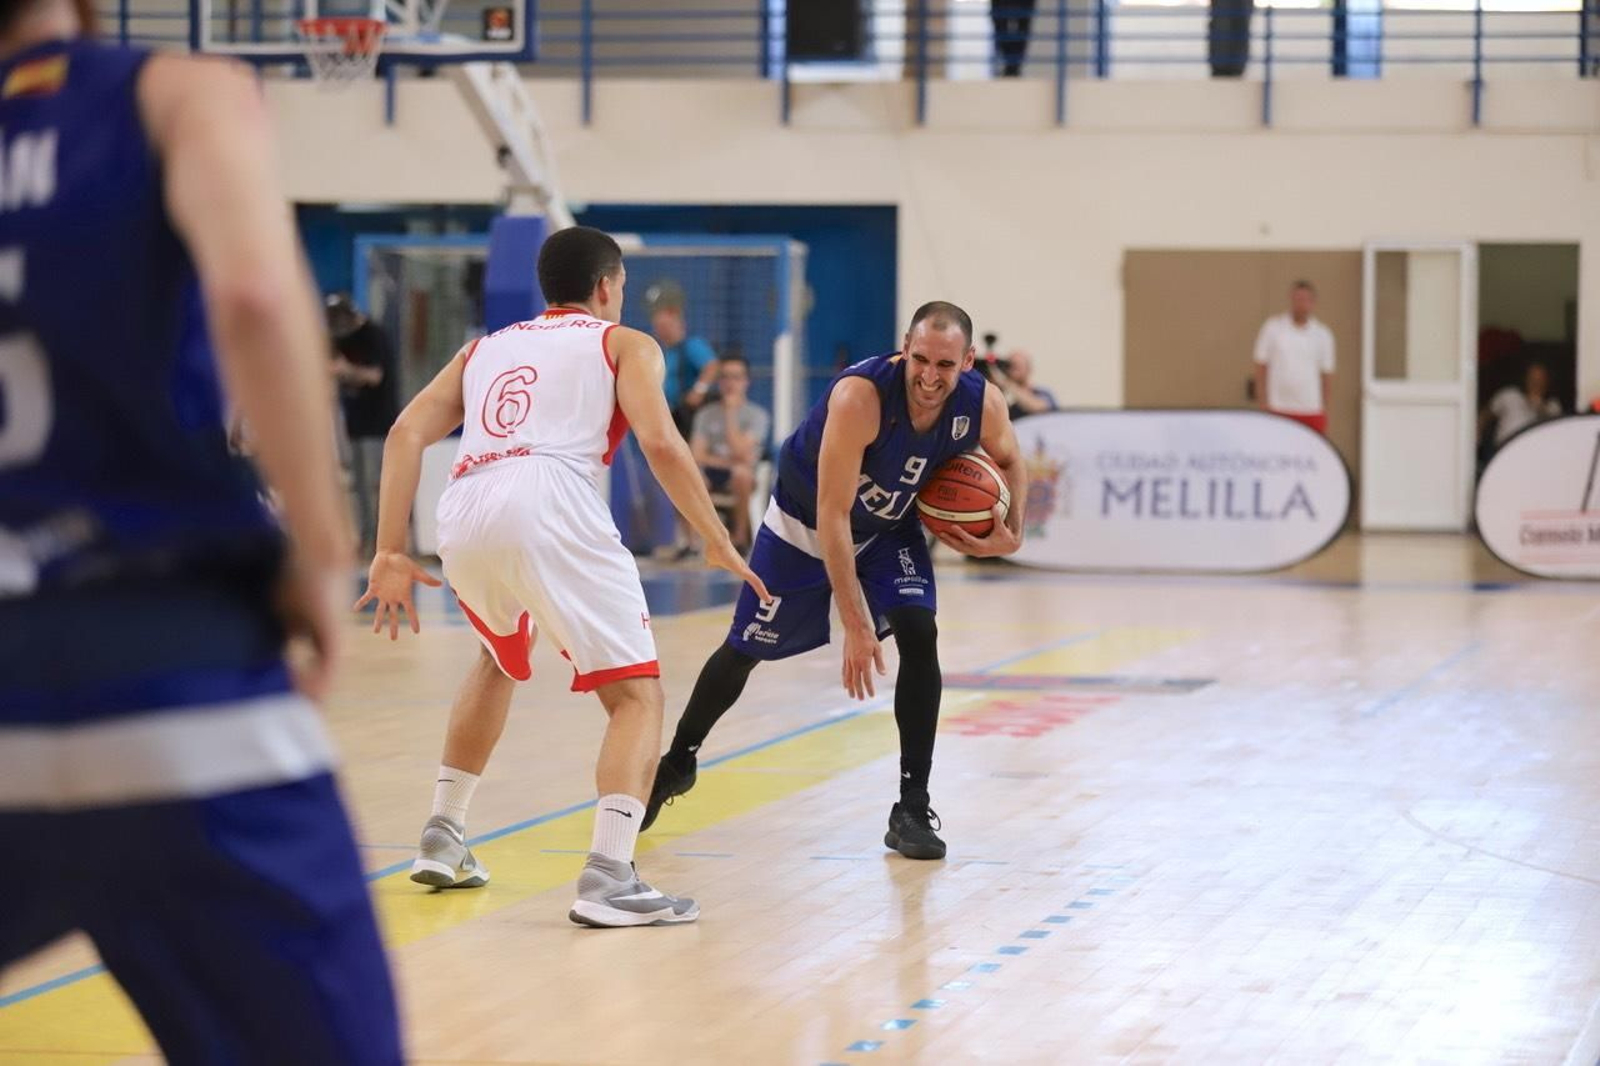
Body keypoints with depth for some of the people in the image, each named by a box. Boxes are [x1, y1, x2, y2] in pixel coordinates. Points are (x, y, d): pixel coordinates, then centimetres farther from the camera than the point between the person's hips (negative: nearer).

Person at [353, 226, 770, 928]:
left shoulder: (484, 349, 32)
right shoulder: (623, 343, 21)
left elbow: (407, 434, 16)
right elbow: (660, 443, 2)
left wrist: (389, 555, 14)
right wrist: (718, 546, 9)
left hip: (465, 515, 5)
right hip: (550, 505, -5)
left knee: (500, 662, 34)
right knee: (637, 694, 2)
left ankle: (443, 839, 33)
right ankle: (608, 876, -17)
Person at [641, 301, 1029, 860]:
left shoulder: (983, 404, -25)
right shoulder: (859, 396, -40)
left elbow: (1010, 461, 1)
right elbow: (832, 516, -38)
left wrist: (1011, 533, -18)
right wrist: (856, 625, -41)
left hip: (890, 528, 3)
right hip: (804, 523, -3)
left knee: (919, 634, -18)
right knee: (746, 649, 8)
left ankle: (913, 809, -9)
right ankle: (677, 762, 34)